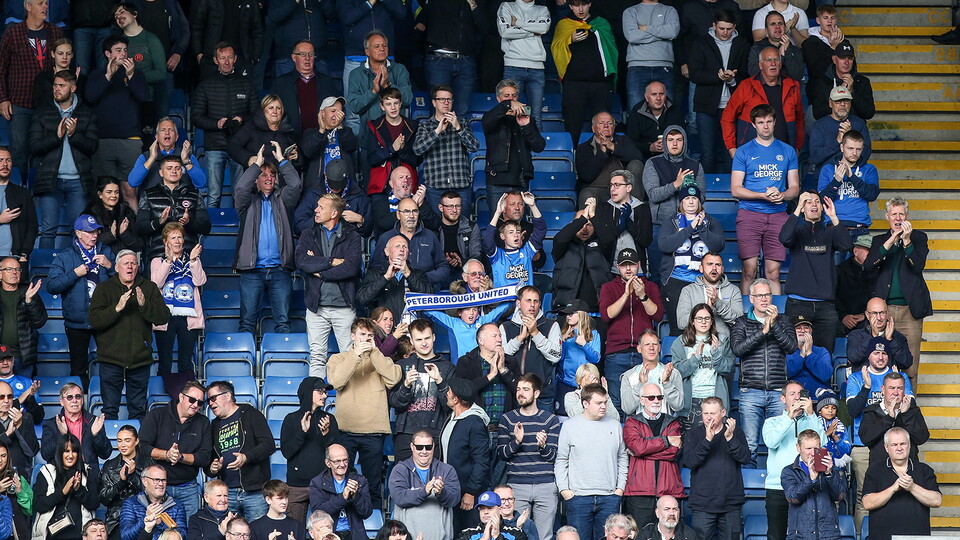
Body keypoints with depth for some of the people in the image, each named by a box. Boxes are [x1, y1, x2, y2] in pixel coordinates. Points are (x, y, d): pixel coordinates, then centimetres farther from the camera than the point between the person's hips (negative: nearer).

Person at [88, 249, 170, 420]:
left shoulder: (149, 288, 8)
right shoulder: (103, 289, 3)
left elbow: (164, 317, -1)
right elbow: (94, 320, -8)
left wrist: (144, 305, -17)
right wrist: (117, 308, -21)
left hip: (140, 359, 1)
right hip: (111, 359, -1)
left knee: (138, 410, 8)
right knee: (110, 410, 1)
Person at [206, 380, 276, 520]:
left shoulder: (251, 415, 4)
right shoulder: (214, 426, 21)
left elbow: (269, 445, -6)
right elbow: (208, 459, 26)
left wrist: (246, 457, -21)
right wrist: (211, 469, 2)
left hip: (254, 491, -5)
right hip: (226, 492, 5)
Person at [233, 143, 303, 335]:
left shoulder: (281, 200, 17)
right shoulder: (249, 201, 13)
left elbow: (295, 185, 1)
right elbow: (241, 188, -7)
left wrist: (282, 160, 1)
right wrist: (257, 164, -3)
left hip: (279, 270, 1)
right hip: (252, 270, -1)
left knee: (283, 321, -2)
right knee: (247, 320, -2)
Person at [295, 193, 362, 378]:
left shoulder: (351, 236, 4)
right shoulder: (309, 234, 12)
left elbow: (351, 267, -11)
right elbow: (301, 261, -7)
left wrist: (319, 271, -7)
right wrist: (332, 262, -10)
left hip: (343, 306, -2)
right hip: (316, 306, 2)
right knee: (317, 358, 2)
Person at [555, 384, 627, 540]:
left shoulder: (615, 426, 9)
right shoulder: (570, 426, 2)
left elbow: (622, 458, 15)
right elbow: (561, 461, 4)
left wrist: (621, 487, 7)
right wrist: (564, 489, -4)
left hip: (609, 498, 2)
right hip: (578, 497, -2)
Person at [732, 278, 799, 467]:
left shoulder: (782, 321, 13)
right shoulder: (742, 323, 9)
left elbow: (791, 347, -3)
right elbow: (737, 349, -8)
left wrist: (774, 325, -12)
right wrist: (763, 331, -14)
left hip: (778, 392, 1)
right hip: (751, 392, -1)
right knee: (749, 445, -4)